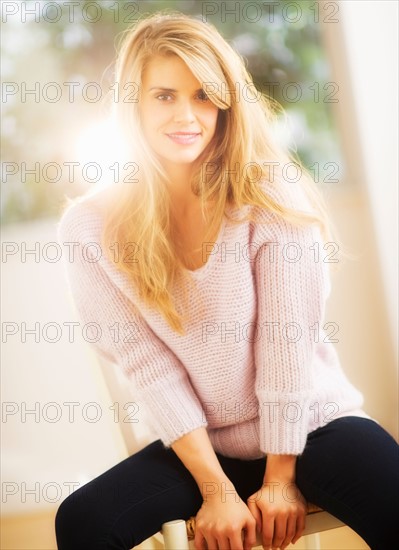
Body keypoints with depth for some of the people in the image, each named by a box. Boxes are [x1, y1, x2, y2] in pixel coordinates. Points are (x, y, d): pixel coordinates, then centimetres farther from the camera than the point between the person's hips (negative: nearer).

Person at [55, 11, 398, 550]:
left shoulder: (272, 195, -9)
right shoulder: (93, 228, -6)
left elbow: (288, 341, -11)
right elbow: (146, 362, -9)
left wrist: (280, 477, -11)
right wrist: (215, 488, -11)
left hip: (309, 420, -1)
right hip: (201, 442, 2)